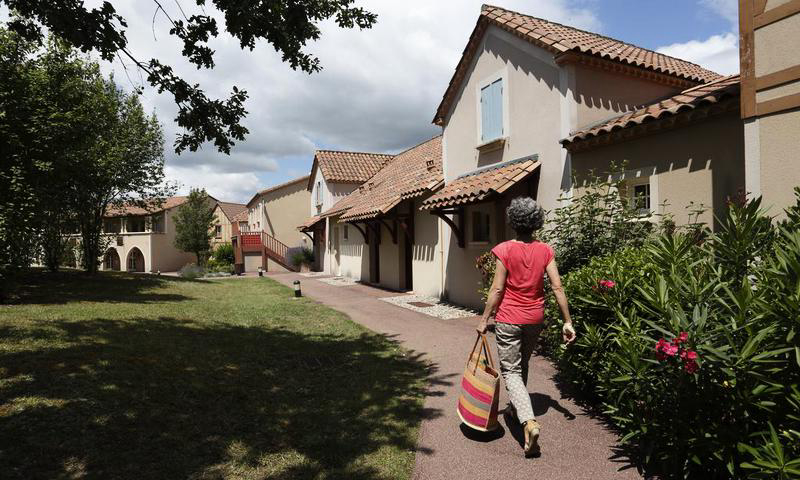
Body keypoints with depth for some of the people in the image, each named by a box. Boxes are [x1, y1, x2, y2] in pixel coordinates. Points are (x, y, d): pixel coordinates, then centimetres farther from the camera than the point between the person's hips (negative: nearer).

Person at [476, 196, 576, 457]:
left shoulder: (505, 249, -13)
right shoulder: (545, 250, -2)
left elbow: (497, 289, -13)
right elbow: (557, 287, -4)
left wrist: (484, 319, -4)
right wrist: (567, 321, 2)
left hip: (509, 319, -5)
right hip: (535, 319, 5)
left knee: (511, 370, 2)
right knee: (522, 365, 25)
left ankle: (529, 421, -15)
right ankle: (517, 406, 42)